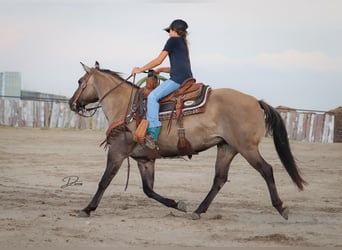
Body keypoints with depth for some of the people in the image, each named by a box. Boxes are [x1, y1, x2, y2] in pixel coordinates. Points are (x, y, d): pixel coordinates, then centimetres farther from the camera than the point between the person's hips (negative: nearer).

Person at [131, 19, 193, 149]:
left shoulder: (173, 40, 1)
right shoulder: (183, 44, 27)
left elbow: (158, 60, -1)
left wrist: (141, 69, 6)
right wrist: (160, 70, 27)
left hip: (178, 79, -10)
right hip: (187, 78, 10)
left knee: (153, 96, -21)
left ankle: (153, 134, -35)